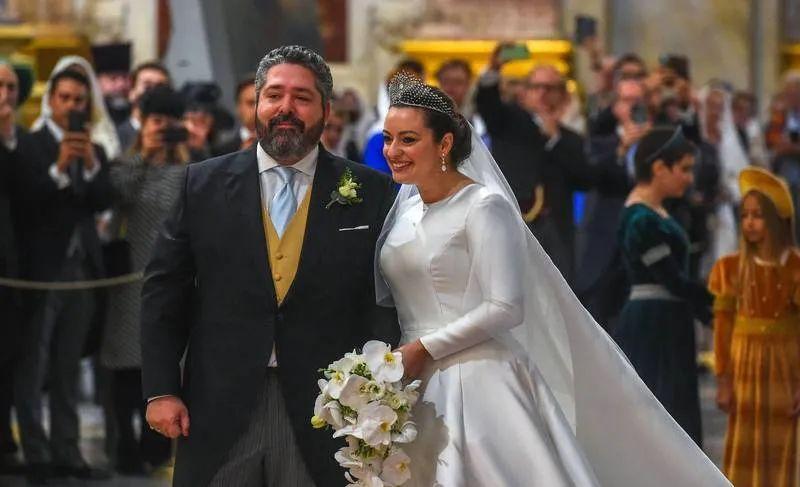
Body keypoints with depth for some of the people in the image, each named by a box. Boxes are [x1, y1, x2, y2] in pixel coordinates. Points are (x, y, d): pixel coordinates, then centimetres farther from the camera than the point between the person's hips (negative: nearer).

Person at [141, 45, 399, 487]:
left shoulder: (370, 194, 3)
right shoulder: (204, 184, 5)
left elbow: (387, 301, 0)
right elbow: (164, 292, 6)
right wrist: (160, 390, -1)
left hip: (322, 414, -1)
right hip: (221, 411, 1)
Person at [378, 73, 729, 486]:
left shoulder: (484, 207, -8)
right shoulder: (402, 210, 13)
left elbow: (505, 308, -16)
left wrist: (426, 348, -14)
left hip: (479, 385, -6)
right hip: (416, 391, 6)